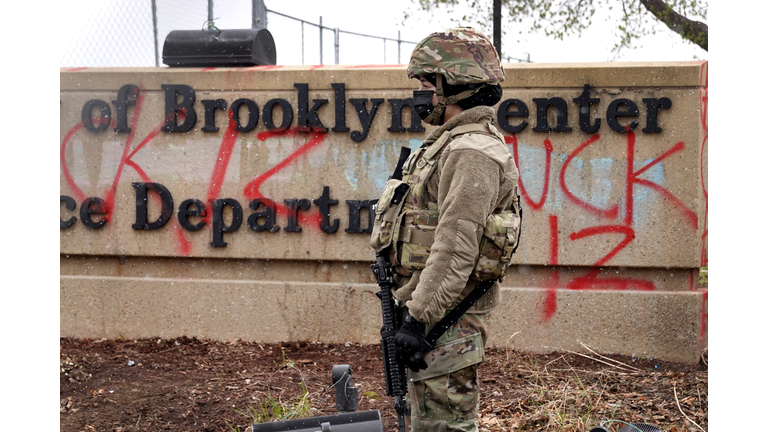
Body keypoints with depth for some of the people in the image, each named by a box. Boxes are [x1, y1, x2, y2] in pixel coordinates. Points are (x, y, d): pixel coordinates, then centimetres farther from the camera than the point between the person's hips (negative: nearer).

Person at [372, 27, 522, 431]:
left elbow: (456, 249, -25)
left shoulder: (471, 152, -18)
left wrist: (417, 318, -25)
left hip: (445, 318, -11)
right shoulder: (451, 143, 16)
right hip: (429, 308, 11)